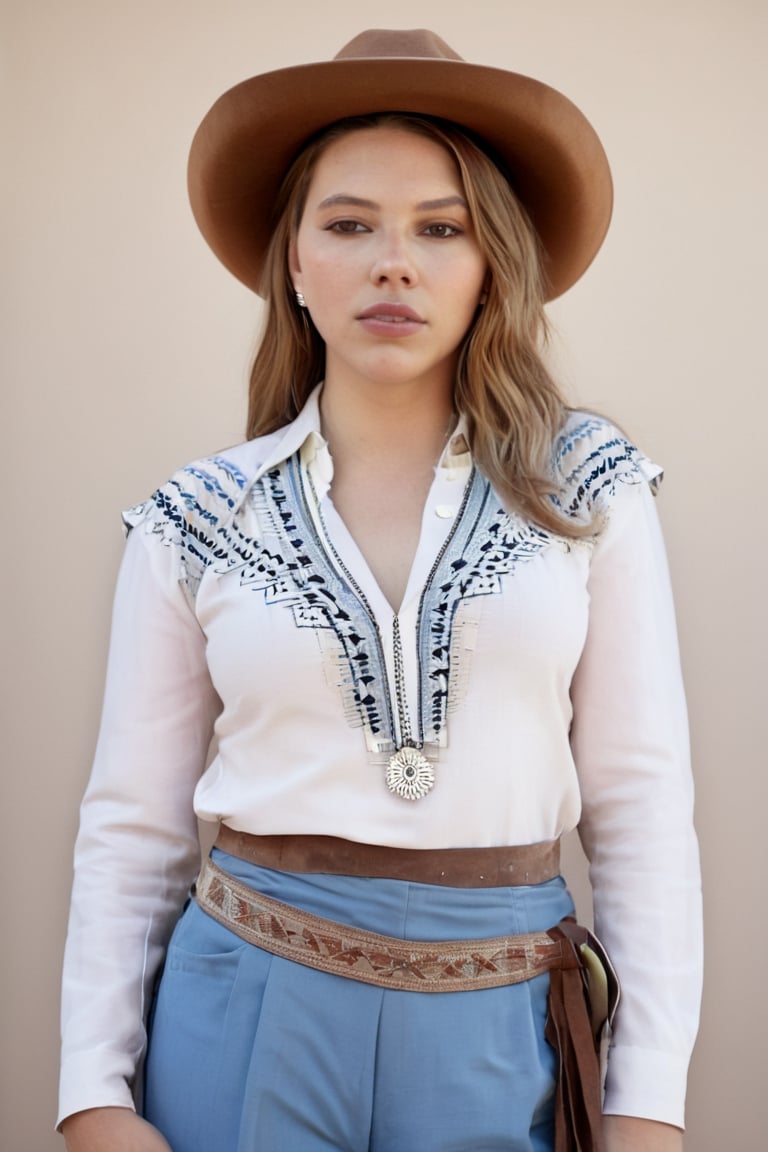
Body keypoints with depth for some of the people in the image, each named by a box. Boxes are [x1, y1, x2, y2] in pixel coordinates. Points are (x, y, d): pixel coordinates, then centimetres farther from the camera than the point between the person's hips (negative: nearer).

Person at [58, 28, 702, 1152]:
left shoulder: (589, 488, -2)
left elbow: (641, 799, -2)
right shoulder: (193, 522, -1)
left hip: (503, 1029, 0)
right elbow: (133, 826, 2)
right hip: (248, 1015, 0)